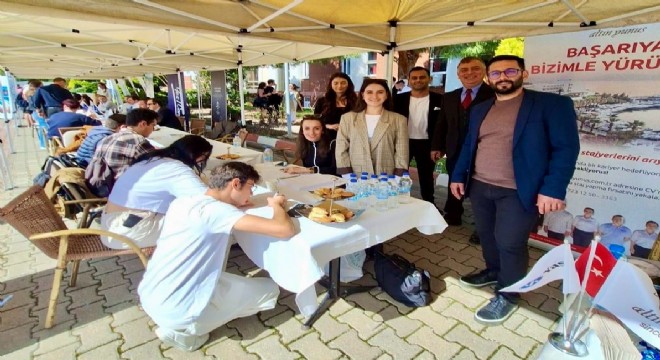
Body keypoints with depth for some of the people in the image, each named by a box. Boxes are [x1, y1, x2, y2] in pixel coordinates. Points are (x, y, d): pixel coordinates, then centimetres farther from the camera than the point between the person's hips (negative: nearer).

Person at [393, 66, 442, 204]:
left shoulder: (439, 99, -3)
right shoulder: (399, 99, 0)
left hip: (426, 144, -1)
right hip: (403, 142, 1)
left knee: (426, 177, 12)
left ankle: (429, 205, 25)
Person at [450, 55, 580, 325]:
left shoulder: (552, 104, -5)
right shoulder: (480, 110, 12)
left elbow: (566, 148, -10)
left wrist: (553, 189, -18)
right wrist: (458, 176, 11)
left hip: (518, 191, -5)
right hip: (479, 187, 6)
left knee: (510, 243, 0)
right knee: (487, 236, 16)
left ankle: (507, 295, 19)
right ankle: (493, 272, 39)